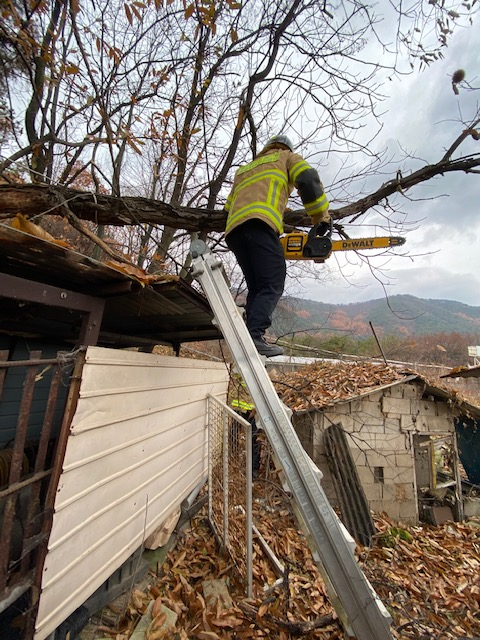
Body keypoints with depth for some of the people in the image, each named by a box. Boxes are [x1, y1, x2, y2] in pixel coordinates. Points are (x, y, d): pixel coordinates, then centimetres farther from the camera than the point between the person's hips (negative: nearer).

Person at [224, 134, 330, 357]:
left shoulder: (244, 169, 42)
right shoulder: (287, 157, 28)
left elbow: (229, 208, 31)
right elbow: (308, 180, 6)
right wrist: (322, 218, 9)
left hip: (233, 229, 6)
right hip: (260, 222, -6)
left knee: (256, 288, 5)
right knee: (272, 285, -13)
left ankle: (251, 338, -5)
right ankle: (255, 336, -30)